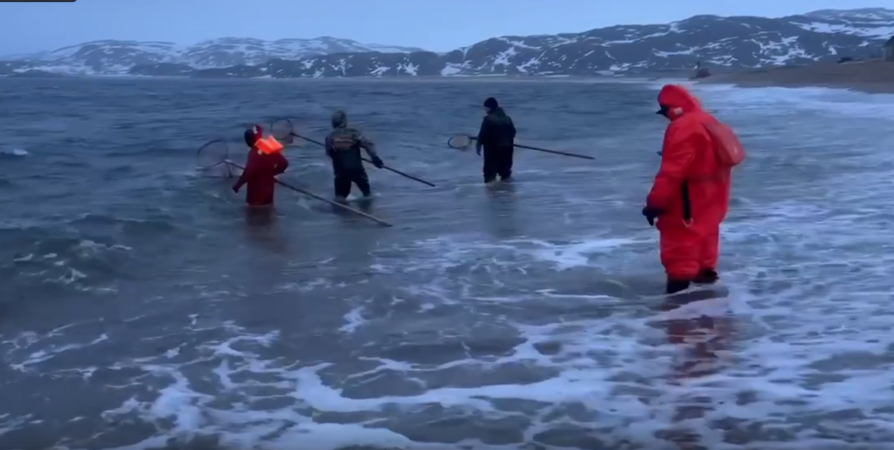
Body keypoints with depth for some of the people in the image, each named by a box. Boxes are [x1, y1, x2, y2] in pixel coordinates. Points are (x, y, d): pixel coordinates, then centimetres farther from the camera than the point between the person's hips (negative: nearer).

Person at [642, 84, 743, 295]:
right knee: (703, 231, 25)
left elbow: (671, 172, -27)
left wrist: (655, 202, -23)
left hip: (691, 197, -10)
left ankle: (680, 283, -7)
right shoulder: (707, 121, 10)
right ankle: (706, 270, 40)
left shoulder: (682, 129, -23)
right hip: (711, 193, 10)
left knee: (679, 237, -6)